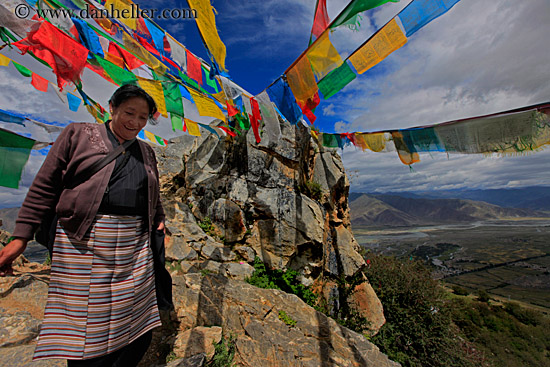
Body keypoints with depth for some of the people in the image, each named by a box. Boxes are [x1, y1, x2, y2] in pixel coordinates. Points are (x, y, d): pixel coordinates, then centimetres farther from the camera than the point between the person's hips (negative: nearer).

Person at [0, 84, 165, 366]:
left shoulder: (146, 152, 16)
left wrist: (159, 221, 11)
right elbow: (44, 186, 2)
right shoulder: (78, 134, 5)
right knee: (88, 335, 6)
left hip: (135, 244, 4)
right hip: (84, 243, -3)